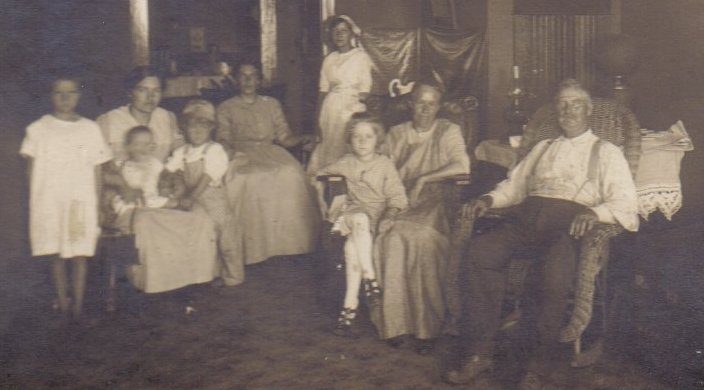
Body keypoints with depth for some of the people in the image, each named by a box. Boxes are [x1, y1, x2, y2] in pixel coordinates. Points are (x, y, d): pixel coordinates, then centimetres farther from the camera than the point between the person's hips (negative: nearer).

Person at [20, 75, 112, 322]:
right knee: (56, 255, 3)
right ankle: (62, 304, 9)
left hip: (82, 202, 0)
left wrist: (97, 204, 5)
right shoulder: (38, 129, 5)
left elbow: (97, 170, 9)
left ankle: (77, 306, 1)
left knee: (80, 255, -3)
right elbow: (32, 168, 5)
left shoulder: (90, 129, 7)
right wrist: (34, 203, -3)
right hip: (49, 202, 0)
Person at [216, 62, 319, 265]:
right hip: (241, 155, -2)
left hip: (270, 151, 2)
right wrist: (231, 151, -16)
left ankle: (286, 241, -26)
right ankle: (254, 248, -31)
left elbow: (284, 137, 16)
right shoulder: (226, 108, 18)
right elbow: (223, 139, 7)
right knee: (249, 180, -34)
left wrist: (303, 139, -4)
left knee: (290, 174, -30)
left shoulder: (271, 104, 23)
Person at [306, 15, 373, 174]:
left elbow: (365, 91, -1)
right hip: (330, 108, 4)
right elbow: (323, 91, 10)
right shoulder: (329, 59, 12)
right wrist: (318, 118, 4)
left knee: (350, 152, -8)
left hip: (353, 108, -4)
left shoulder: (361, 57, 2)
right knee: (328, 148, 1)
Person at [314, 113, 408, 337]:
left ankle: (350, 305, -30)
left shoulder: (385, 164, 5)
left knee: (352, 245, -32)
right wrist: (327, 204, 12)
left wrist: (388, 218, -17)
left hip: (377, 216, -2)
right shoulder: (346, 163, 11)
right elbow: (320, 176, 24)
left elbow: (397, 197, 1)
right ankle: (369, 278, -38)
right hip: (353, 212, 2)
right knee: (360, 221, -37)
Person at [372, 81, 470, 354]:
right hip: (399, 200, 2)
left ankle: (426, 325, -26)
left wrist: (423, 179, -11)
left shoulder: (448, 131, 9)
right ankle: (395, 322, -23)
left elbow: (462, 166, -6)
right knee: (390, 236, -31)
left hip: (432, 201, -2)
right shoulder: (396, 134, 19)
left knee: (423, 235, -35)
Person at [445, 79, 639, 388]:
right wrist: (488, 199, 8)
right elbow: (513, 185, 31)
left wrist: (594, 212, -18)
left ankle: (543, 361, -23)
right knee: (479, 251, -26)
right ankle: (479, 352, -23)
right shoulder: (542, 149, 32)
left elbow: (625, 203, 3)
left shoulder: (606, 153, 16)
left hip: (569, 223, -4)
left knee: (556, 269, -38)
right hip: (528, 218, 4)